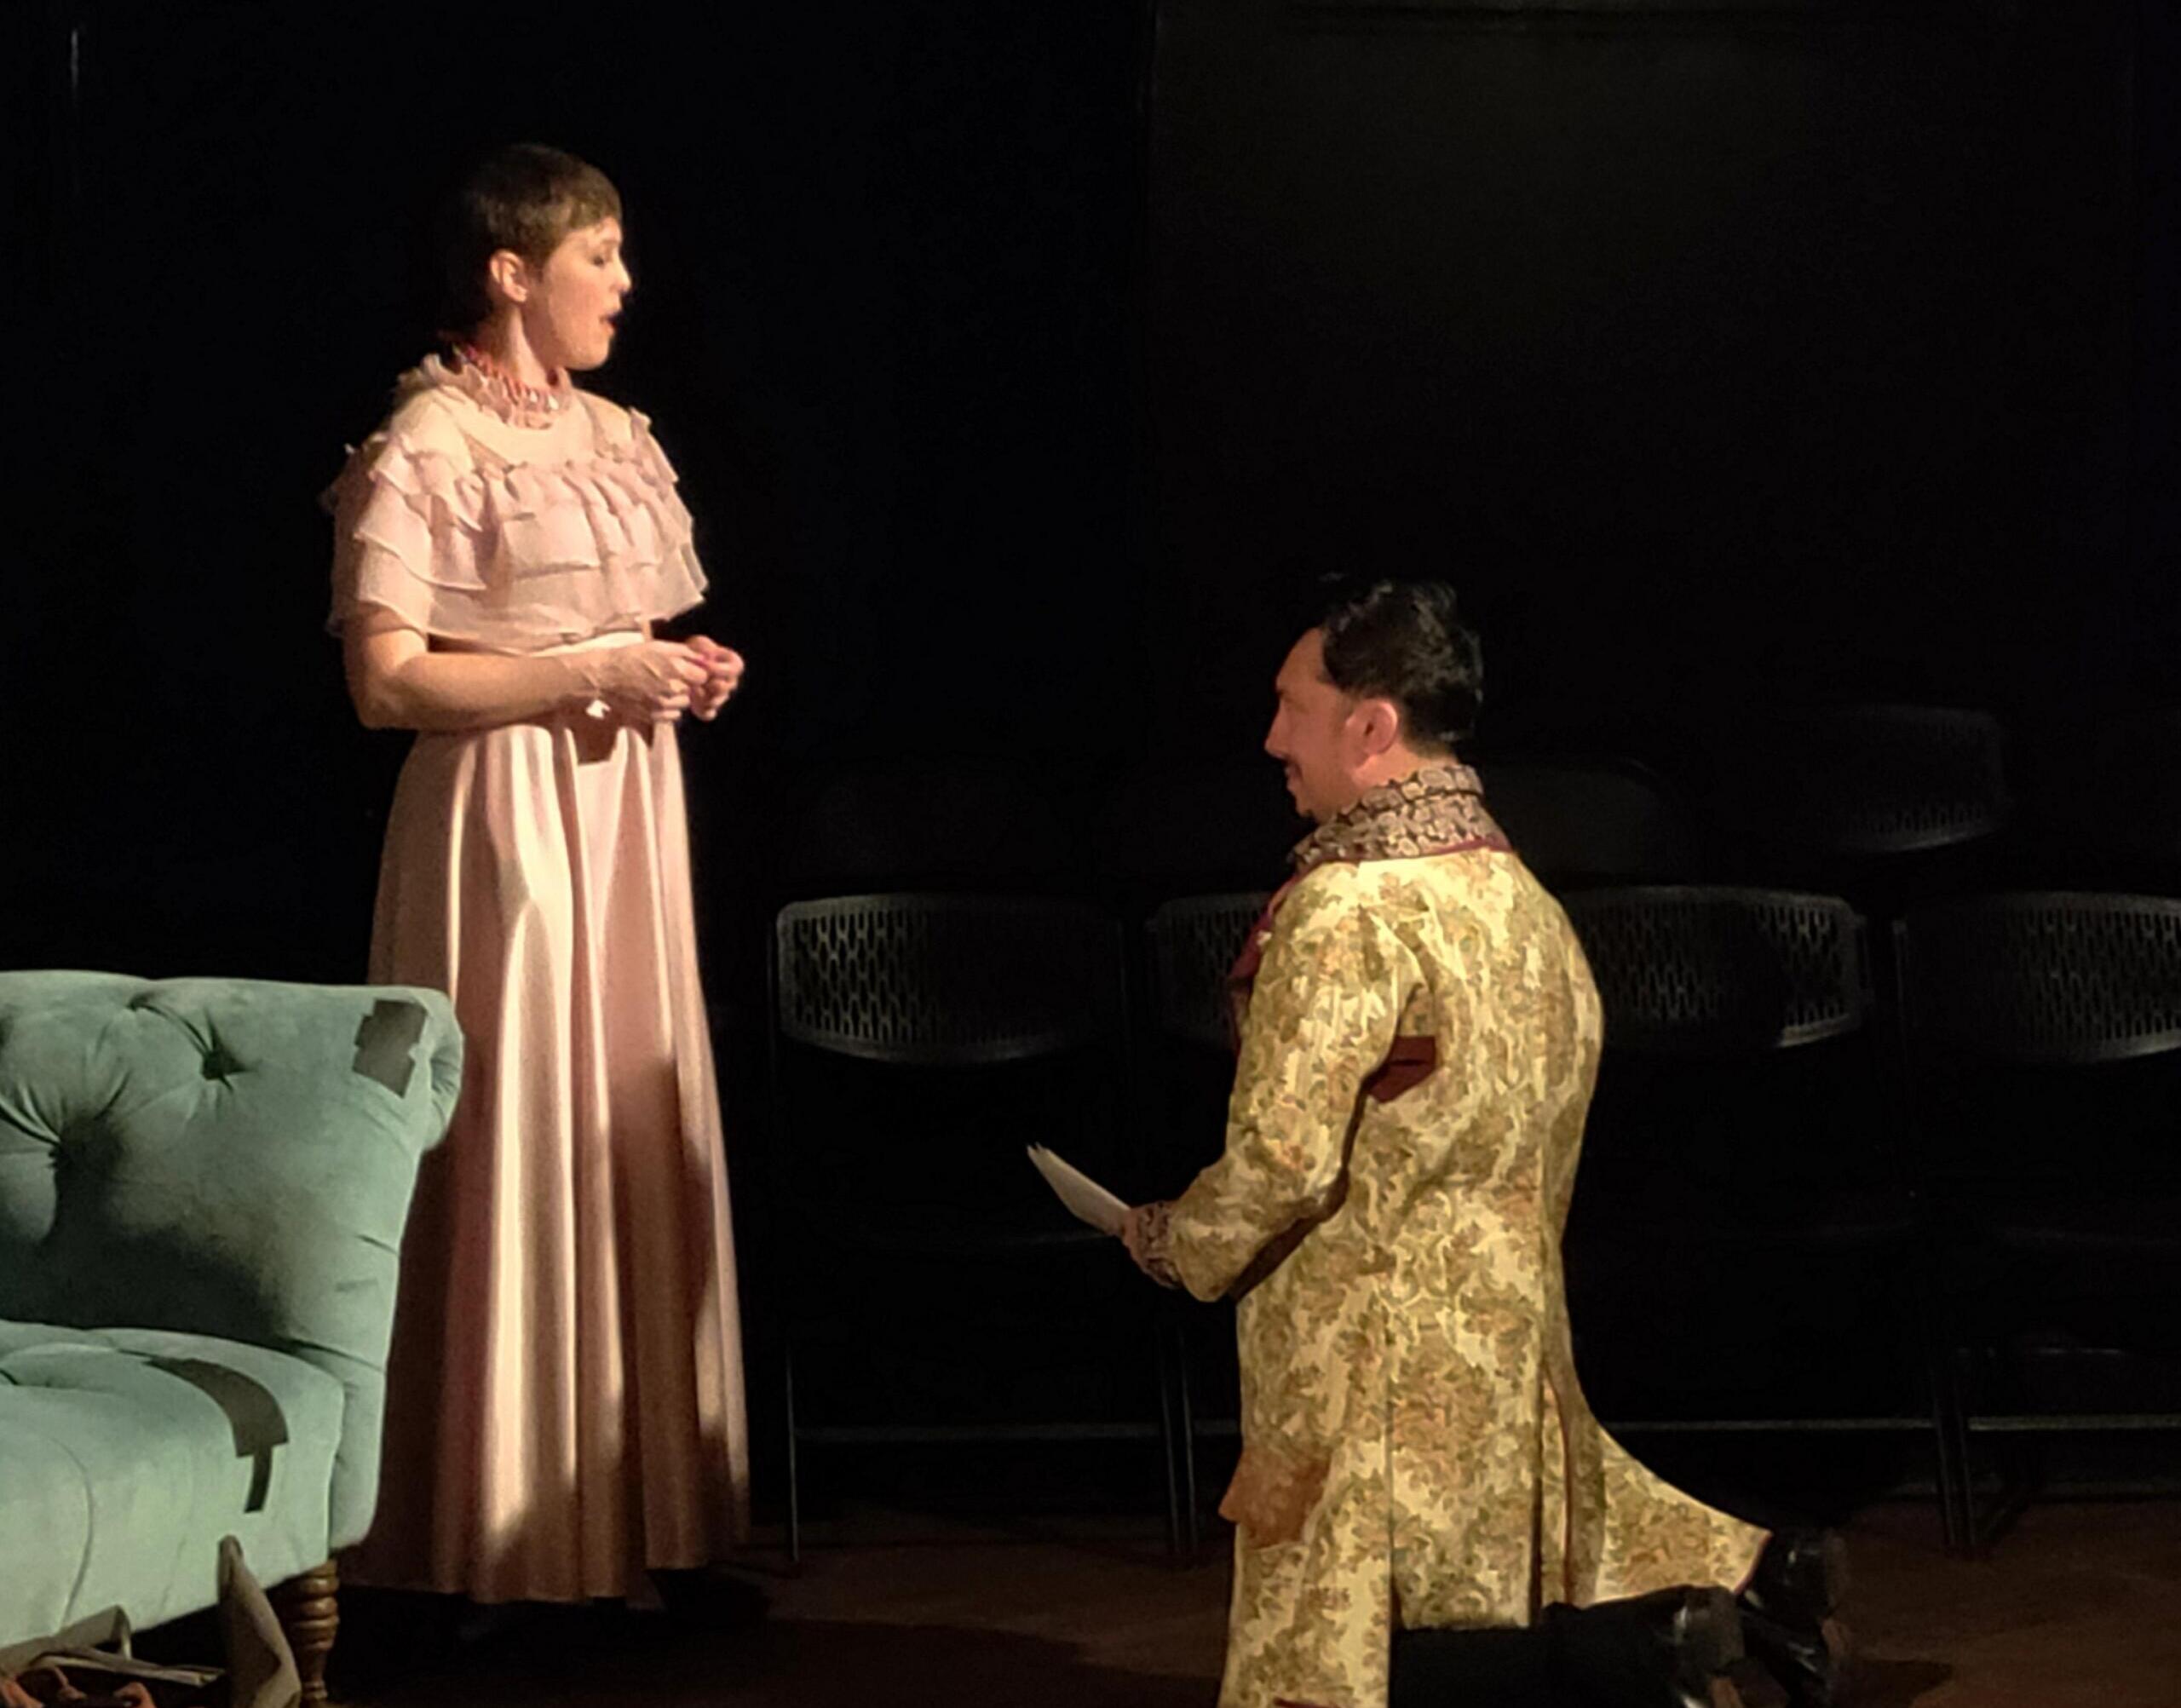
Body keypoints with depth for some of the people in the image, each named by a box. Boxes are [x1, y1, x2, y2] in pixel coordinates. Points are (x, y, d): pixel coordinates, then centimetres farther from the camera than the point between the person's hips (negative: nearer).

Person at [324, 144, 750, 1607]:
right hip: (508, 814, -8)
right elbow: (388, 680, -17)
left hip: (625, 818, 8)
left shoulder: (613, 436, 14)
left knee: (636, 1146, 8)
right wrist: (594, 675, -18)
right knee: (518, 1146, -4)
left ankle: (629, 1512, 16)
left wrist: (681, 673, 5)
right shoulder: (429, 447, -10)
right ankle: (516, 1535, 4)